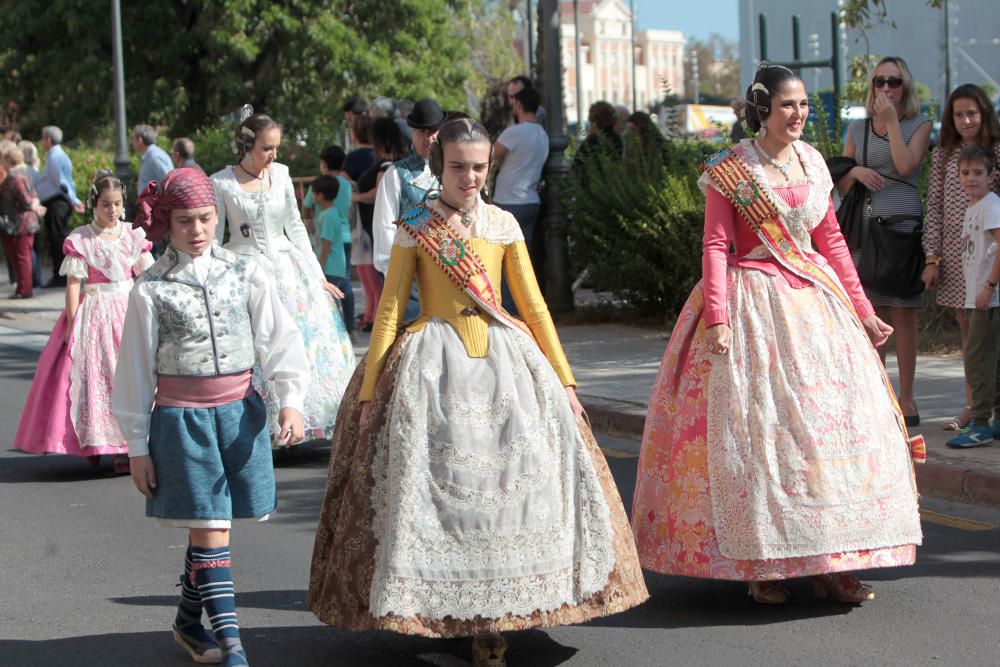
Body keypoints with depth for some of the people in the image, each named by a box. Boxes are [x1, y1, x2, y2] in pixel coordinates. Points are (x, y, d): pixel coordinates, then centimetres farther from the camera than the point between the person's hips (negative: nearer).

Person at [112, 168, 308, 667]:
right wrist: (137, 445, 1)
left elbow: (279, 338, 1)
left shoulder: (245, 274, 2)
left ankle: (189, 621, 30)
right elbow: (136, 368, 1)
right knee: (210, 528, -6)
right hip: (180, 417, -3)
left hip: (239, 411, 3)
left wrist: (290, 399, -13)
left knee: (208, 527, 10)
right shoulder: (151, 289, -4)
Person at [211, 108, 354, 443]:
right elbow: (213, 240, 0)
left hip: (287, 269, 4)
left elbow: (295, 227, 11)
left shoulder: (280, 174, 3)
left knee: (308, 342, 3)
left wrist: (317, 276, 11)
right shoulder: (222, 183, -7)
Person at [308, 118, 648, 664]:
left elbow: (533, 306, 12)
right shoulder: (415, 227, 2)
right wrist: (369, 391, -1)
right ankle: (442, 610, 5)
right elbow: (389, 310, 2)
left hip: (504, 360, 2)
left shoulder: (502, 225, 9)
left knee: (508, 480, -6)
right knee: (437, 482, -9)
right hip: (434, 365, -2)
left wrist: (564, 380, 9)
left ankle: (493, 616, 4)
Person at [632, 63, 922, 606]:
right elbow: (715, 247, -10)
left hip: (813, 299, 5)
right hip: (753, 306, -5)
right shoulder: (729, 170, -5)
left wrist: (862, 311, 13)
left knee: (834, 420, 0)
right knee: (752, 426, -6)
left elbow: (831, 241, 15)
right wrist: (717, 318, -21)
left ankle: (831, 564, 6)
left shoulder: (813, 162, 11)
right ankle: (760, 565, 2)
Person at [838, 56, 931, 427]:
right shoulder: (857, 129, 13)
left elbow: (907, 166, -12)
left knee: (903, 314, -1)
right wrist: (855, 172, -8)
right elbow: (841, 184, 13)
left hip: (903, 225, -3)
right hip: (864, 226, 3)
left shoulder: (919, 125, 5)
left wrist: (891, 121, -9)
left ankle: (906, 396, 6)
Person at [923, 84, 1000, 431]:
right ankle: (972, 406, 12)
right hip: (954, 253, 3)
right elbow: (934, 208, 6)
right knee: (966, 327, 7)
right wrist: (932, 258, 1)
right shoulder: (943, 155, 8)